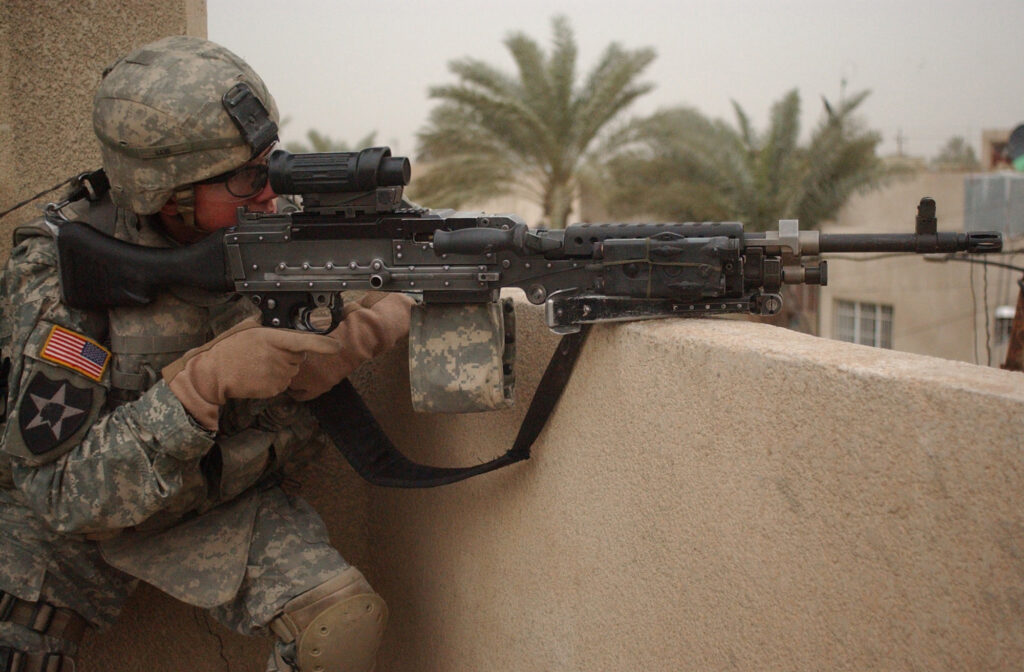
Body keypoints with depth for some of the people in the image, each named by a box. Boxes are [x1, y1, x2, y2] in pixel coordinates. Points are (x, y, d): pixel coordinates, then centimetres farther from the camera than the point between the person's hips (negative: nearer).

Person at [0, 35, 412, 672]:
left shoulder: (272, 226, -16)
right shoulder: (60, 281, -26)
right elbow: (62, 497, -28)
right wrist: (202, 383, -40)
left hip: (221, 506, 2)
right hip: (62, 521, -2)